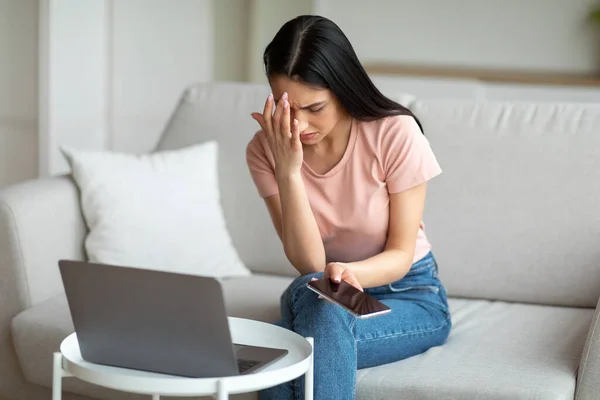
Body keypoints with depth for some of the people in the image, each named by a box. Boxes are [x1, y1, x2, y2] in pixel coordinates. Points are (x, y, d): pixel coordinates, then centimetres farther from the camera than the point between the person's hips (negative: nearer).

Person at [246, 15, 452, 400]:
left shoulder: (395, 133, -19)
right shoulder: (265, 150, -12)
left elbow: (401, 254, -13)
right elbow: (309, 265, -17)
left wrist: (351, 273, -36)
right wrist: (288, 172, -29)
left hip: (408, 294, -2)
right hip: (324, 296, 3)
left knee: (325, 316, -33)